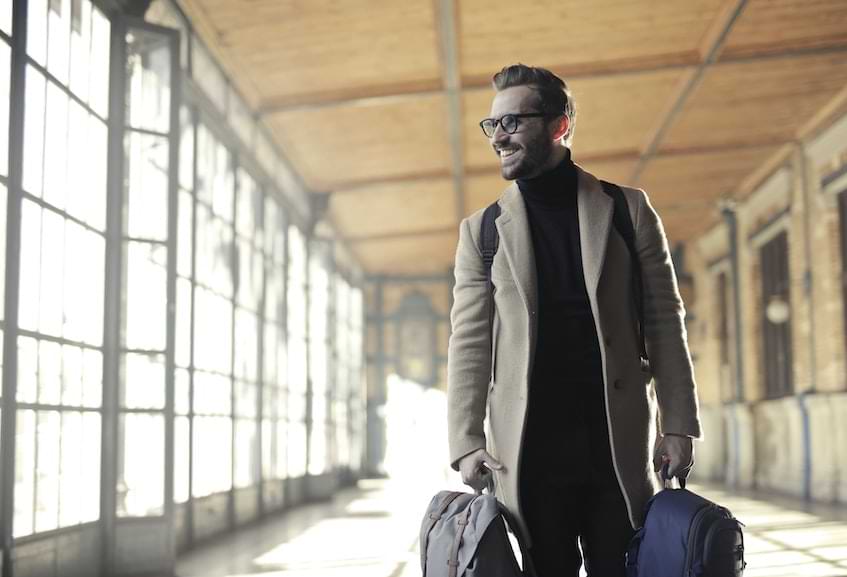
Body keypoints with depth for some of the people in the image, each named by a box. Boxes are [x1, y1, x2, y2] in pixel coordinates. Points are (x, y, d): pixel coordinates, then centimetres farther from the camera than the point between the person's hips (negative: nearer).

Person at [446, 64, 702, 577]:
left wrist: (679, 424, -3)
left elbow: (665, 321, 4)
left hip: (622, 442, 0)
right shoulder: (482, 230, 8)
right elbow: (470, 344, 3)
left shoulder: (628, 209, 6)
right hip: (527, 451, 0)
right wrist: (467, 442, -7)